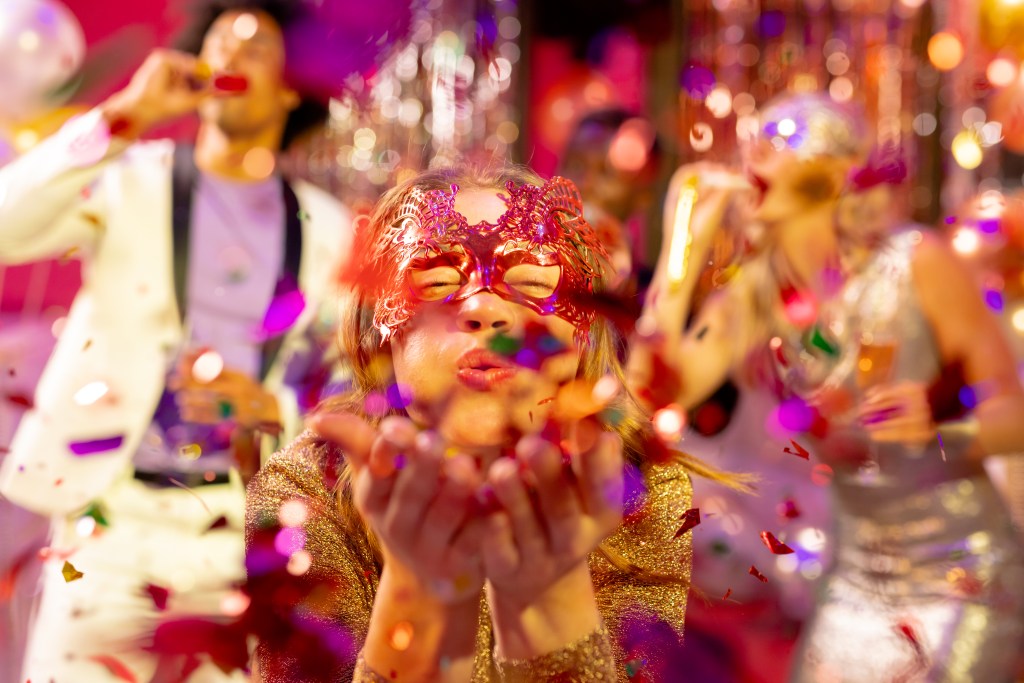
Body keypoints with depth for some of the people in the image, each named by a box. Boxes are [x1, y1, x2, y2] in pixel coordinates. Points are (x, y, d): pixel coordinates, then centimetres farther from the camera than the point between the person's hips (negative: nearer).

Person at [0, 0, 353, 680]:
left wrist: (267, 408, -10)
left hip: (238, 528, 2)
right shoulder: (132, 183, 7)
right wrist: (122, 116, -13)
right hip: (110, 516, -2)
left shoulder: (326, 229, 13)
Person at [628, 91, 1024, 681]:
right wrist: (685, 245, -12)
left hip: (964, 581, -4)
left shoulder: (916, 264, -12)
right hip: (861, 584, 4)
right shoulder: (757, 295, 1)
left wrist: (940, 430, -32)